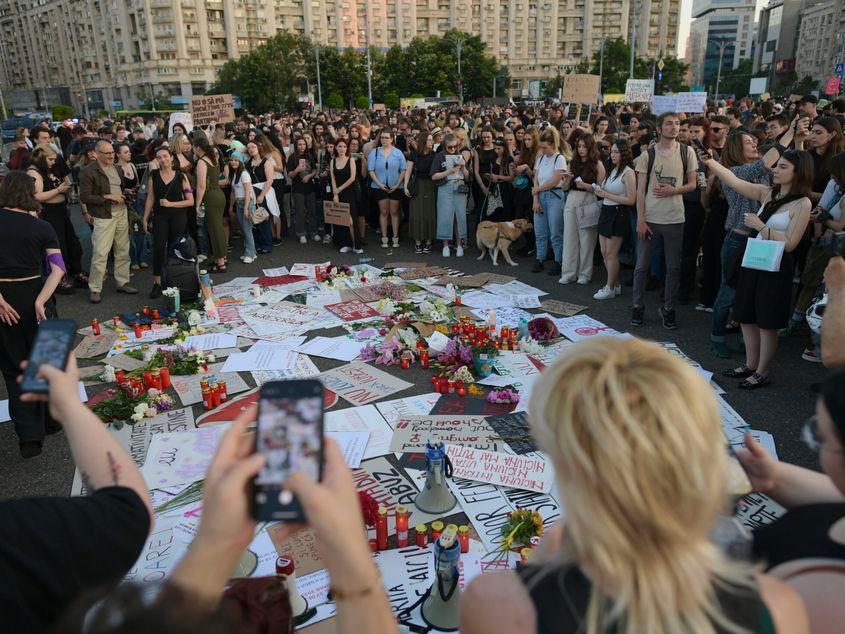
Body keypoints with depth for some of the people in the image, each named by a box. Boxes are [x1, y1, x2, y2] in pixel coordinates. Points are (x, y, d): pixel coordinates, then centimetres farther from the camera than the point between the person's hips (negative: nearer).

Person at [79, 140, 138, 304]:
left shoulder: (115, 167, 13)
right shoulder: (88, 172, -10)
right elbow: (84, 197, -13)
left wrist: (125, 194, 8)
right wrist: (107, 197, -17)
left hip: (121, 213, 7)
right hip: (104, 217, -7)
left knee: (123, 251, 12)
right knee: (100, 253, -9)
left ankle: (122, 283, 24)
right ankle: (94, 289, 1)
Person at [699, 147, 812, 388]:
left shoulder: (802, 204, -11)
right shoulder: (767, 193, 6)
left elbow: (789, 244, -16)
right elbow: (734, 181, 2)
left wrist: (759, 225, -17)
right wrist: (709, 162, -8)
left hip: (776, 268, -6)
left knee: (767, 323, 4)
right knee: (746, 317, 13)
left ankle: (762, 373, 19)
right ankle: (750, 365, 30)